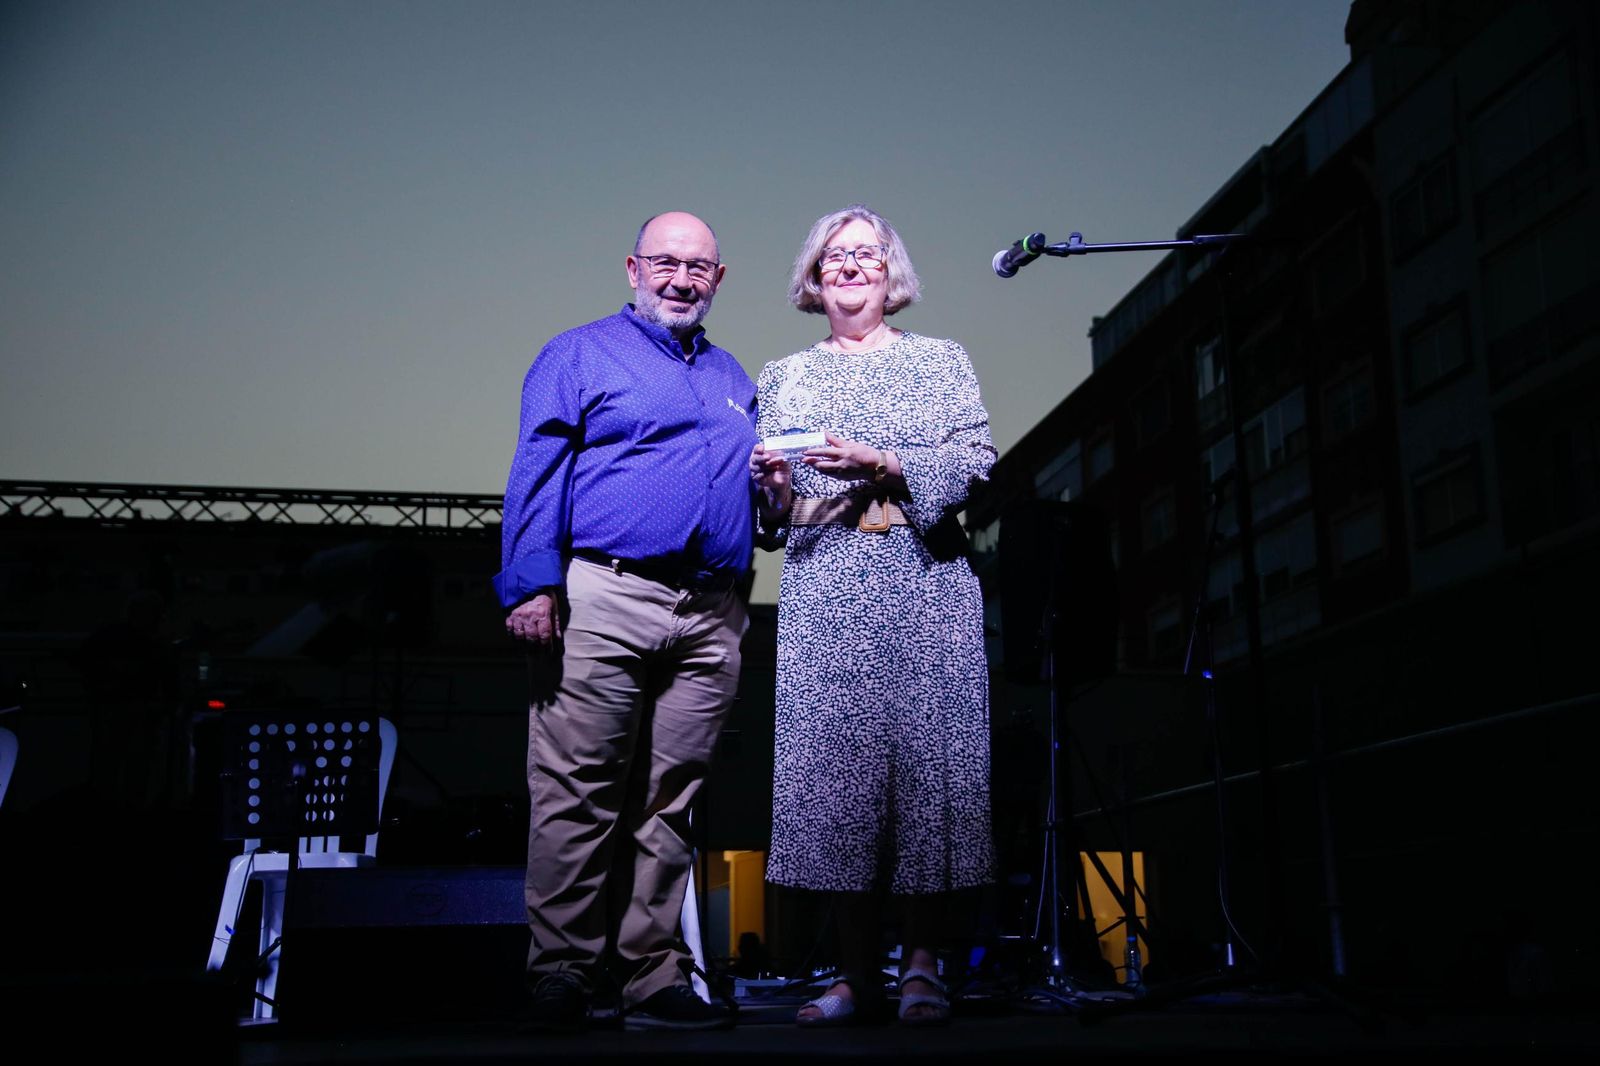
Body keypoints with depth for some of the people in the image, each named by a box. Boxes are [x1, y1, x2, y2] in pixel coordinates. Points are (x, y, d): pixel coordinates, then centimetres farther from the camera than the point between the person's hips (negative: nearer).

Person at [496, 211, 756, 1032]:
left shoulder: (733, 378, 26)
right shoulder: (582, 354, 8)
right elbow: (538, 471, -2)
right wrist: (533, 584, -13)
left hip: (711, 618, 5)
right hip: (602, 601, -5)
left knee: (669, 804, 6)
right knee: (577, 795, -6)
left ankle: (652, 978, 12)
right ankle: (560, 977, 2)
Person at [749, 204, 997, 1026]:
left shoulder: (940, 361, 15)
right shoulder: (783, 378, 20)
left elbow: (977, 459, 2)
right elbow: (770, 512, 18)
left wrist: (884, 464, -11)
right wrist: (772, 483, -5)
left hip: (925, 583, -1)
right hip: (822, 592, 1)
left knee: (926, 752, -8)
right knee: (834, 761, -6)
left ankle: (921, 965, -2)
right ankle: (857, 974, -1)